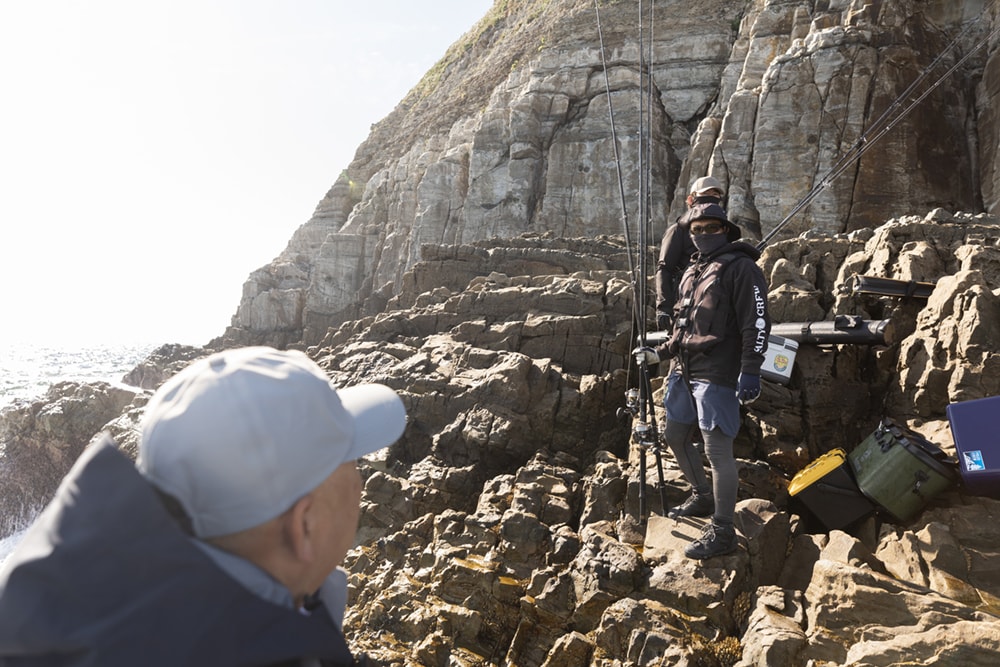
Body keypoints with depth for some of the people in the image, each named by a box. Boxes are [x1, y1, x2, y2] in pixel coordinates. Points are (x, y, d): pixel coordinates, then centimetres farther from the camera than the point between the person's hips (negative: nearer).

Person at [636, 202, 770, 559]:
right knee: (675, 436, 18)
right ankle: (702, 497, 38)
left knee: (717, 448, -7)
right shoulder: (692, 272, 18)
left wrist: (750, 371, -21)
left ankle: (722, 531, 3)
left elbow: (757, 322, -14)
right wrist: (660, 353, 21)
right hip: (684, 371, 9)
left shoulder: (740, 268, -6)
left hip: (716, 375, -9)